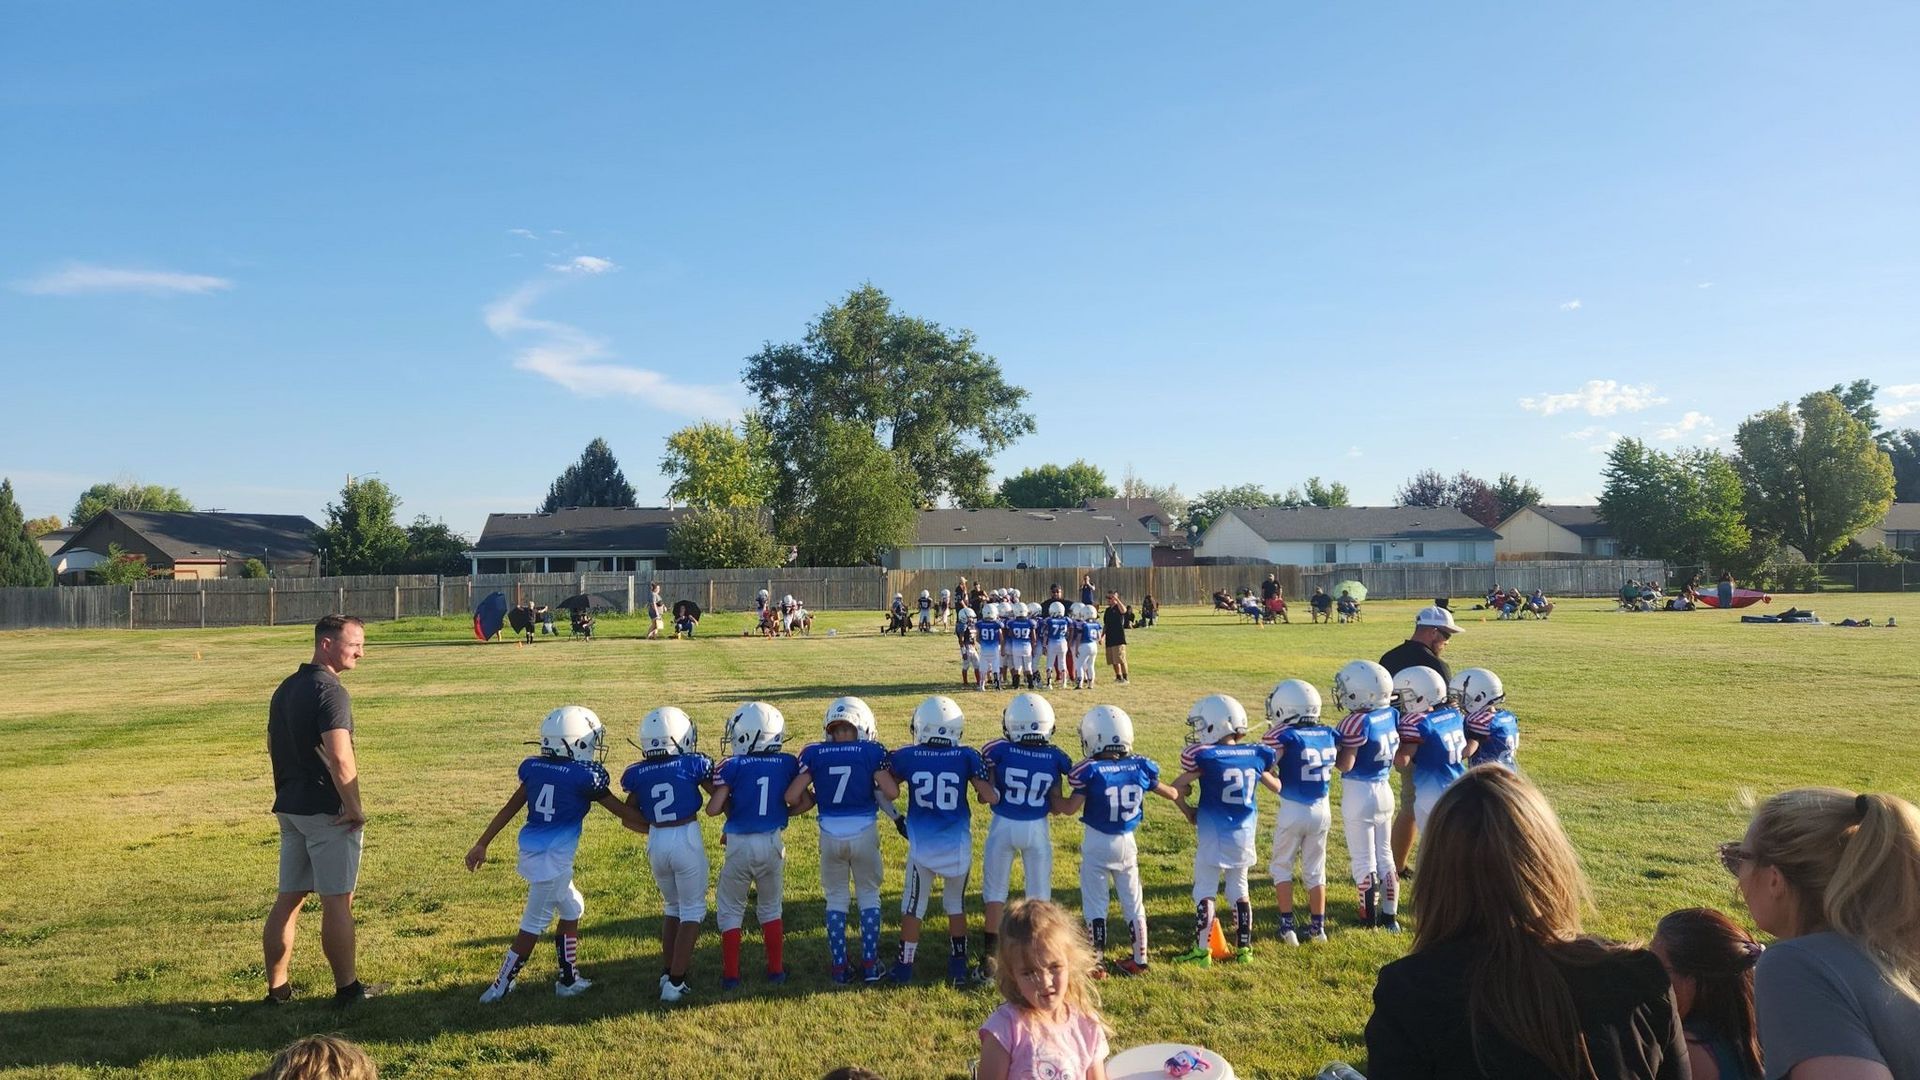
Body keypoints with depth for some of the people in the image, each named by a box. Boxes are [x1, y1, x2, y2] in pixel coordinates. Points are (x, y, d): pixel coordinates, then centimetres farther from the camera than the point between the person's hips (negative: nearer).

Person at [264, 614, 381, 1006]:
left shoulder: (285, 688, 12)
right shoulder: (330, 691, -18)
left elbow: (273, 746, 21)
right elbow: (340, 759, -25)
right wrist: (356, 809, -16)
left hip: (289, 807, 9)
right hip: (327, 811, -9)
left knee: (288, 898, 14)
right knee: (337, 901, 1)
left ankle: (276, 987, 22)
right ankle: (346, 988, 10)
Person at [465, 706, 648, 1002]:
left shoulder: (534, 767, 2)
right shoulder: (585, 776, -13)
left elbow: (509, 809, 8)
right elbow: (625, 813, -3)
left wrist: (482, 844, 16)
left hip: (531, 852, 7)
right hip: (553, 859, -7)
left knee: (572, 910, 21)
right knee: (534, 926, 8)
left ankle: (569, 979, 29)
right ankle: (499, 987, 17)